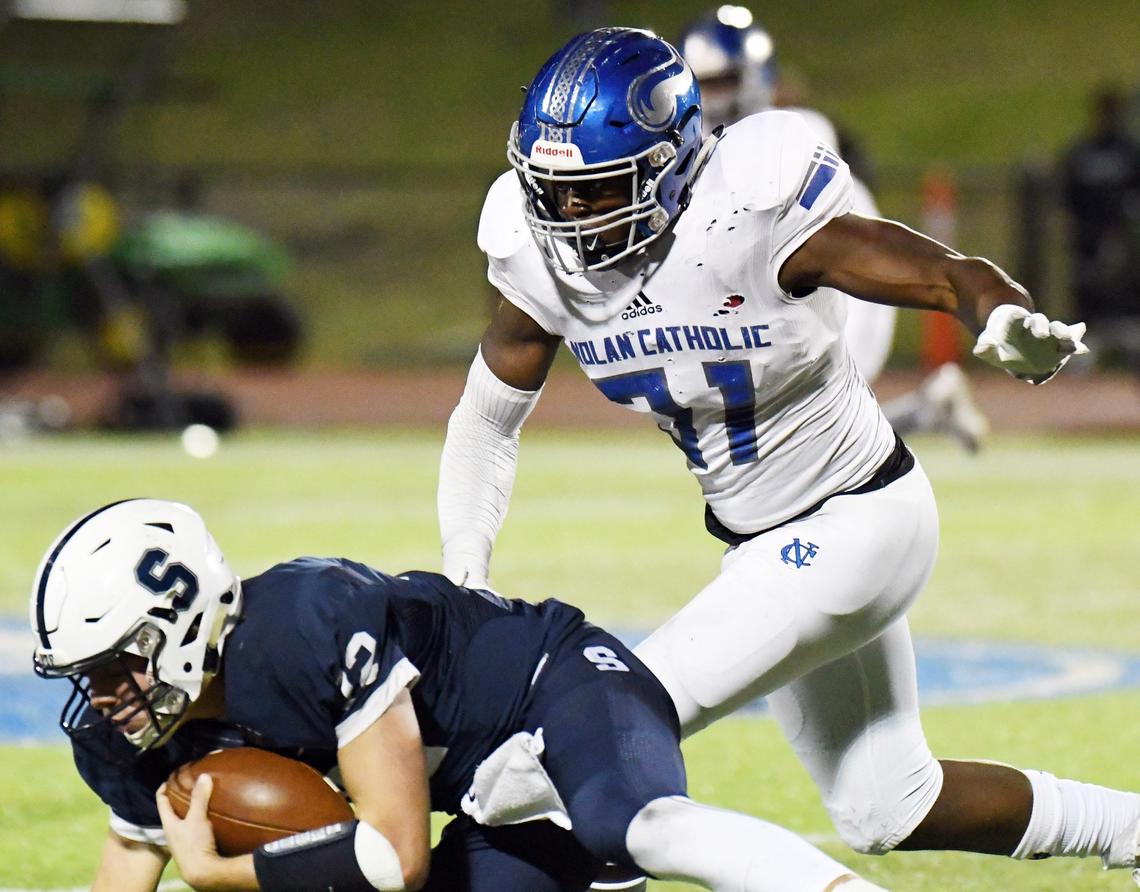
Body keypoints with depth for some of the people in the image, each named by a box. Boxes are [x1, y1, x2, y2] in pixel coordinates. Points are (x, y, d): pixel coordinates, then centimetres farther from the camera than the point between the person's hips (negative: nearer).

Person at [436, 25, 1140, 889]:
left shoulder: (753, 218, -28)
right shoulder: (544, 261, -9)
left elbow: (952, 275, -26)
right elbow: (485, 423, 5)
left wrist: (1017, 327, -48)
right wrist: (463, 578, -6)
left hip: (857, 523, -8)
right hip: (764, 545, 8)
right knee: (888, 809, 18)